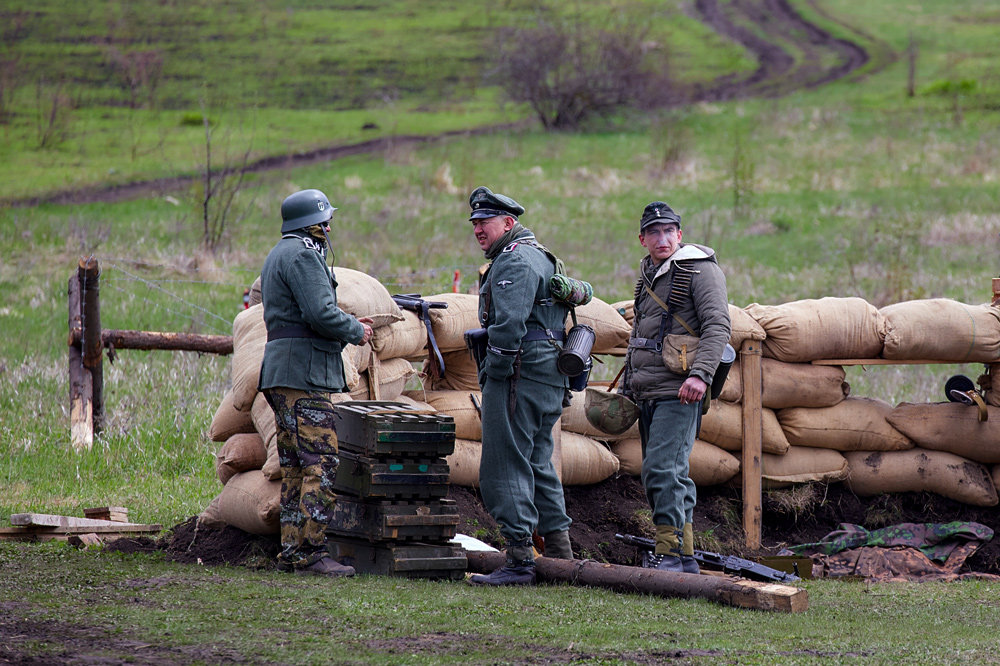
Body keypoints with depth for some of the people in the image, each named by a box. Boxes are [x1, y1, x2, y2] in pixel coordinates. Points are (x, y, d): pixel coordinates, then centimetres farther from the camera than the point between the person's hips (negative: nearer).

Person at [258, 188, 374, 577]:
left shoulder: (279, 254, 23)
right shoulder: (302, 256, -11)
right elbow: (320, 313, -21)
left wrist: (347, 324, 19)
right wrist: (355, 331, -4)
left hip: (281, 371, 11)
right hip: (303, 373, -11)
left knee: (295, 465, 11)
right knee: (321, 464, -12)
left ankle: (291, 552, 11)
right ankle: (310, 552, -15)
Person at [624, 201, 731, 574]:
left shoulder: (700, 269, -6)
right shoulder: (649, 274, 19)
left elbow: (718, 325, -16)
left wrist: (700, 374, -28)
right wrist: (629, 383, 26)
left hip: (678, 392, -9)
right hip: (647, 394, 9)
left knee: (663, 469, -17)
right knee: (662, 475, 10)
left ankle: (670, 553, -16)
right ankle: (685, 556, 15)